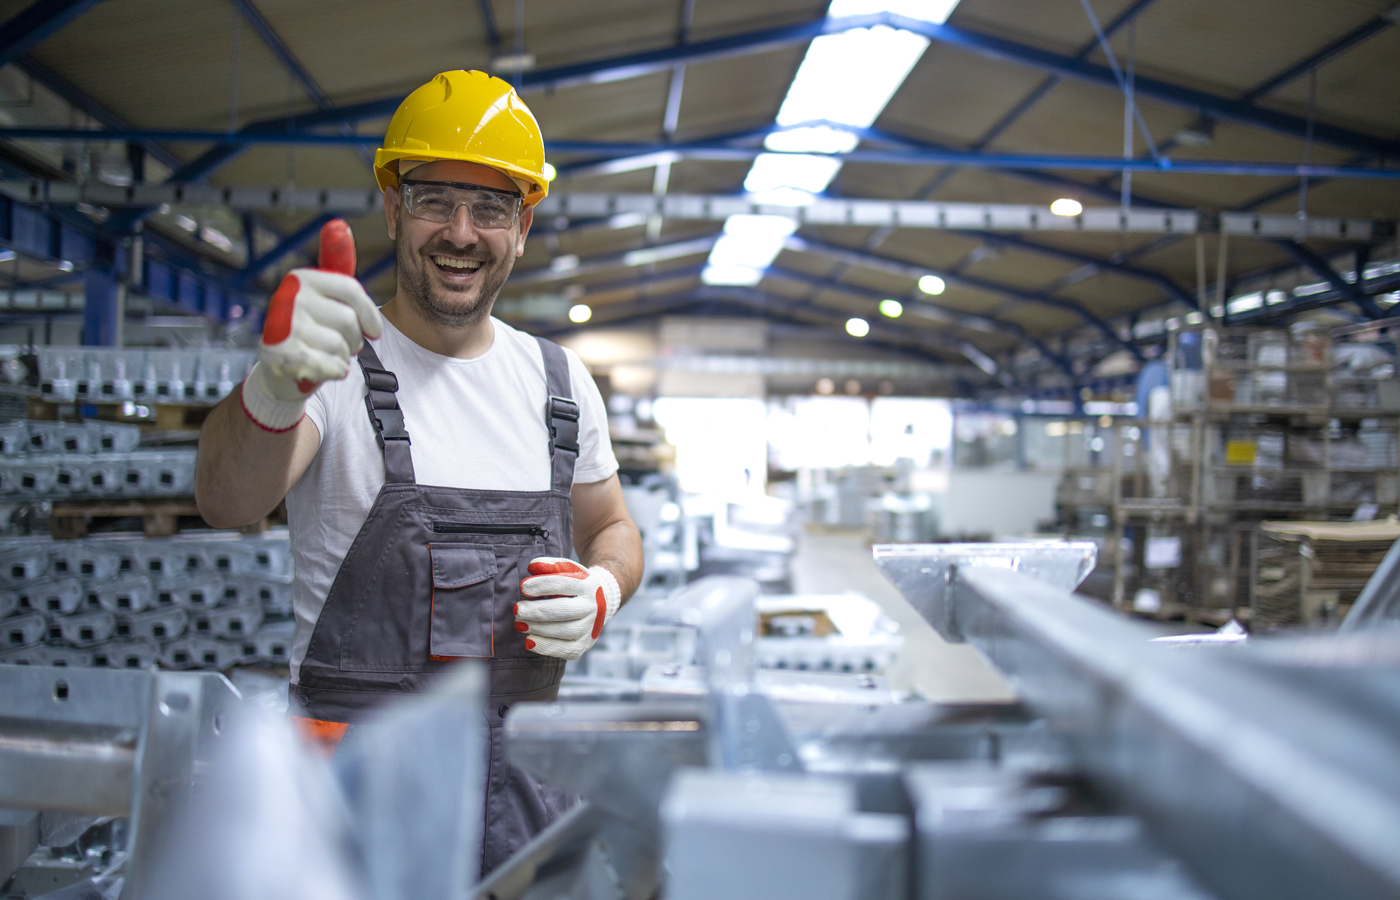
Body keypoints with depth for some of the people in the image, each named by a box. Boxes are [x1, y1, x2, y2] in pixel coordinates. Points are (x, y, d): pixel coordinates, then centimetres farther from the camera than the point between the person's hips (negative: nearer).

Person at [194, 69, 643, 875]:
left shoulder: (563, 383, 6)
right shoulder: (335, 364, -8)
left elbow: (612, 528, 18)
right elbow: (228, 502, -27)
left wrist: (602, 593, -6)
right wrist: (272, 391, -49)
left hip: (523, 771, 4)